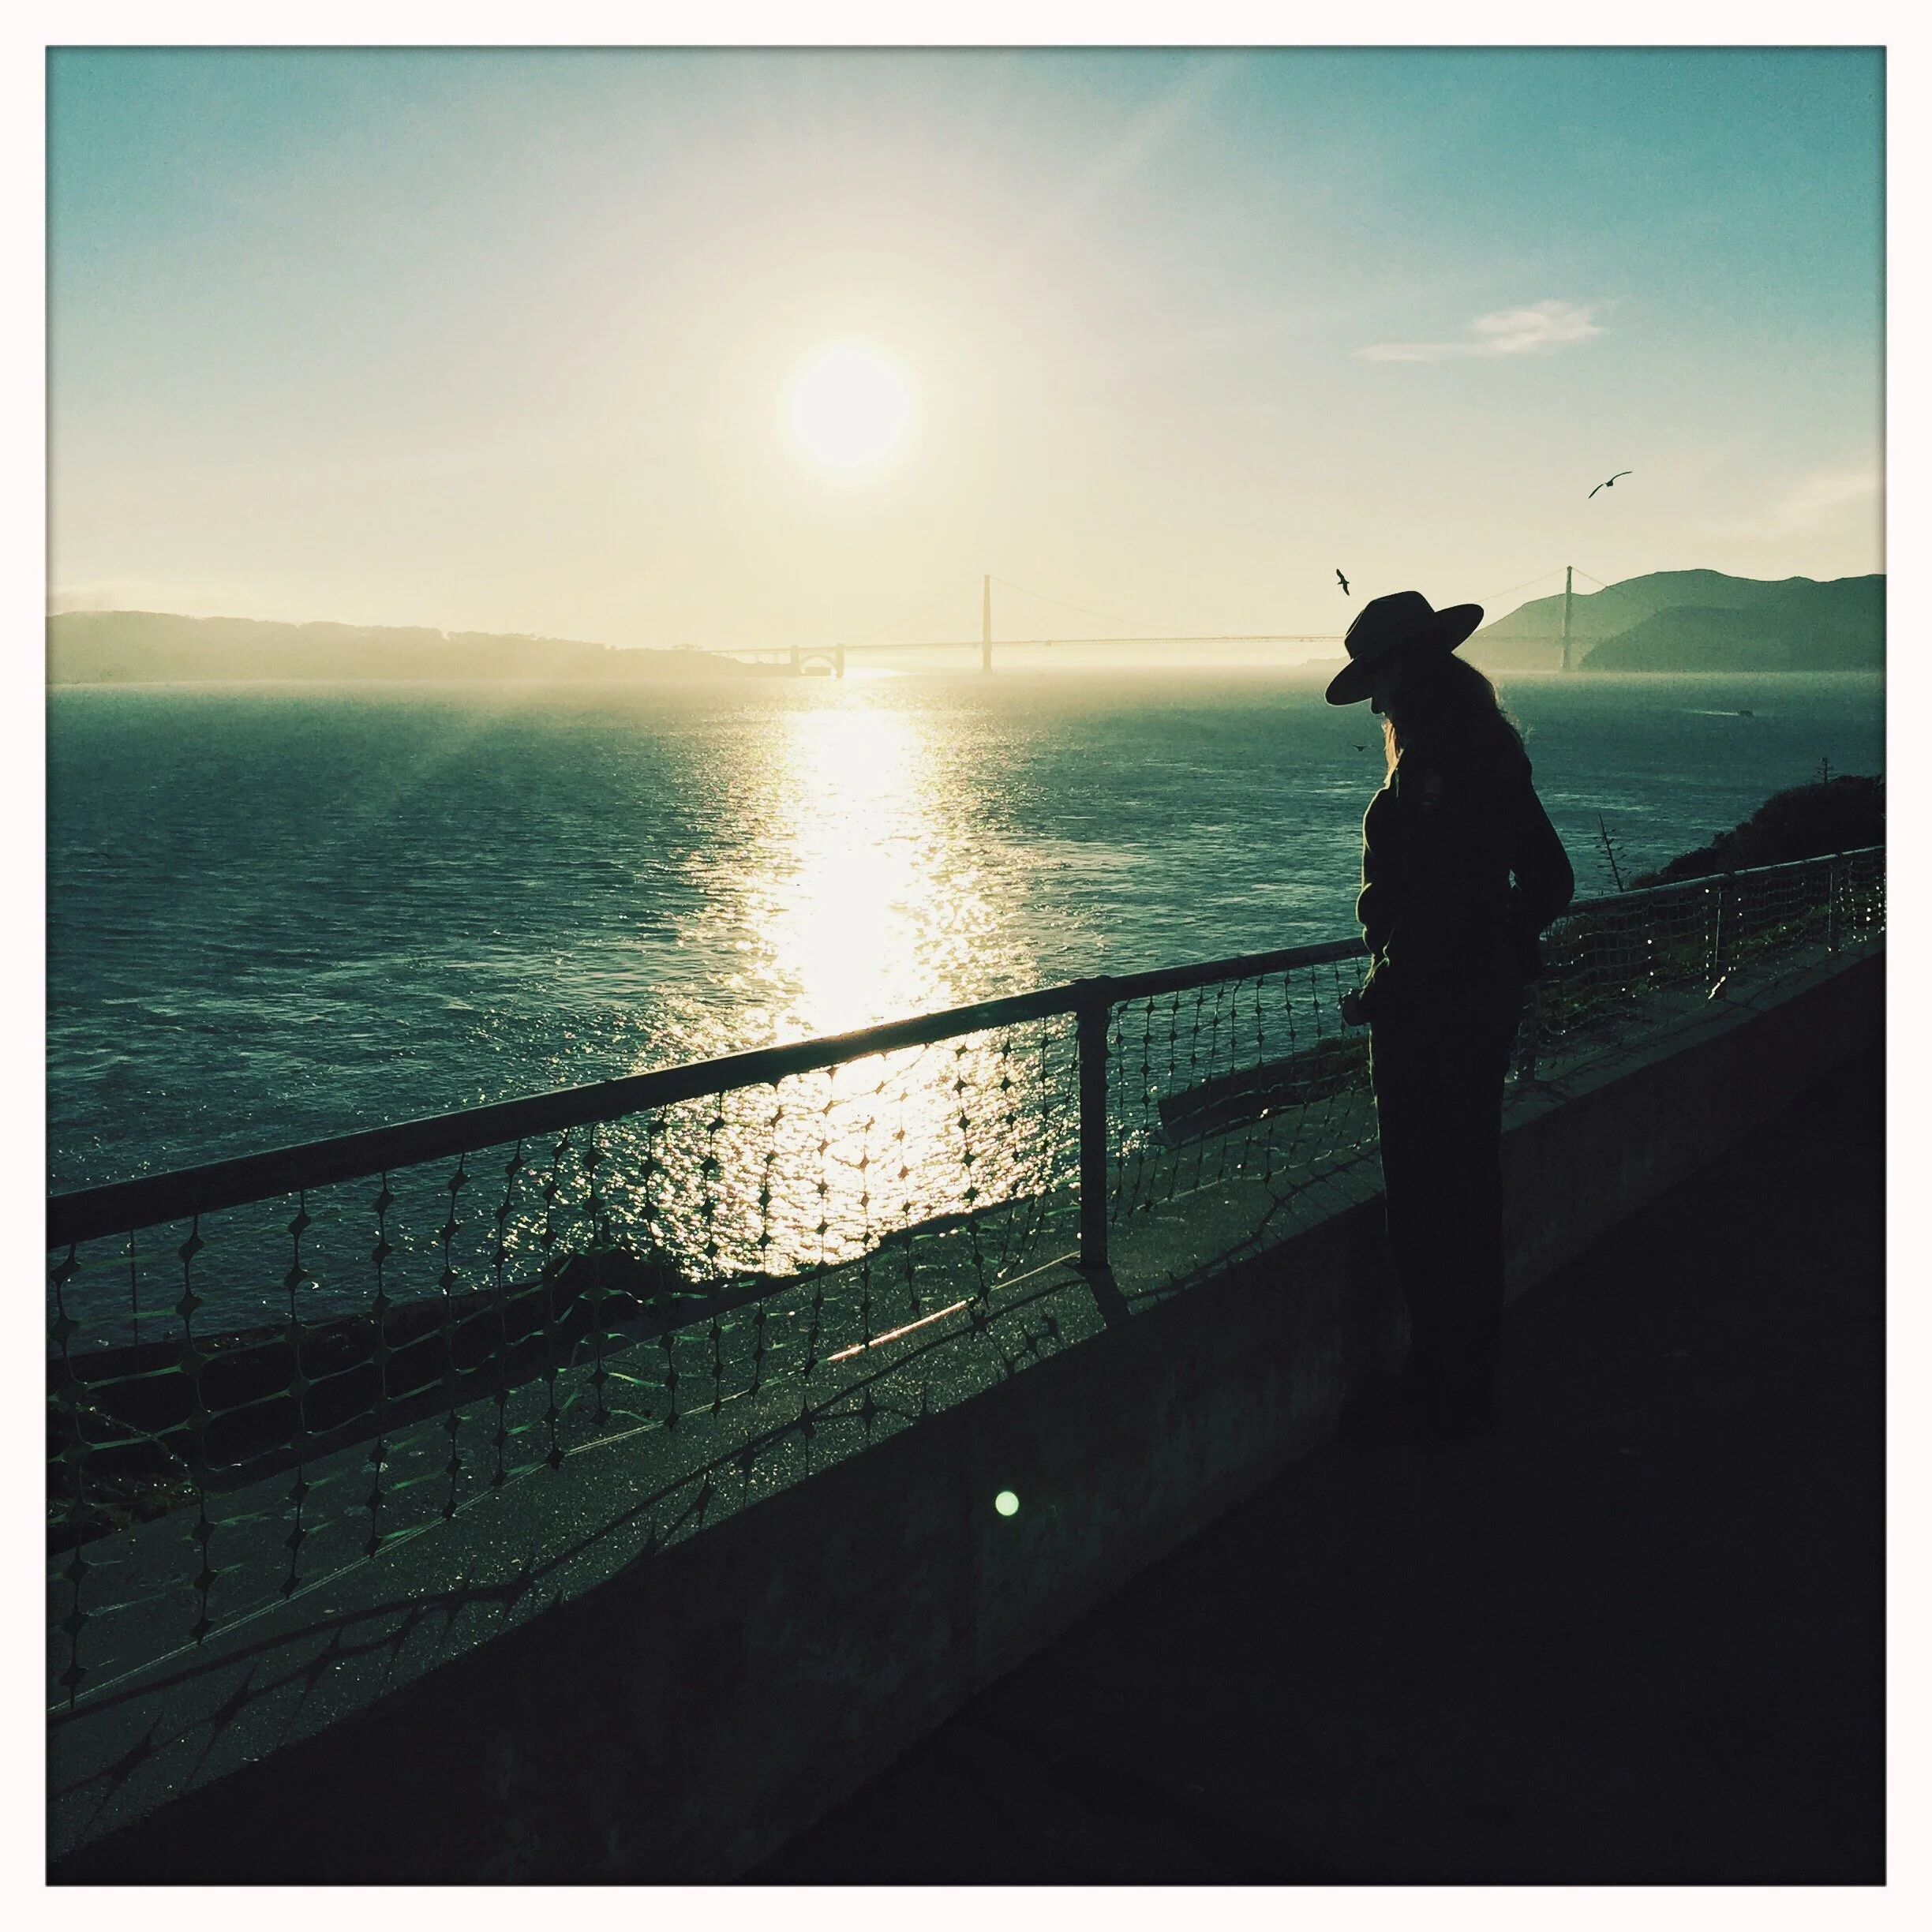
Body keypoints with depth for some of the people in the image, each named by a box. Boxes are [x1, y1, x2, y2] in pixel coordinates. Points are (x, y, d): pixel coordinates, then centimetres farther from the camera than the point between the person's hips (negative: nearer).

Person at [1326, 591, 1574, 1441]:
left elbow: (1437, 900, -25)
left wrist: (1380, 994, -15)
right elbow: (1550, 880, 15)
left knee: (1428, 1200, 1)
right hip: (1487, 996, 10)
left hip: (1430, 1011, -10)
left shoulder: (1431, 761, -20)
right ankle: (1470, 1384, 31)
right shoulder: (1493, 750, 10)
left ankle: (1438, 1394, 12)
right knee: (1470, 1188, 18)